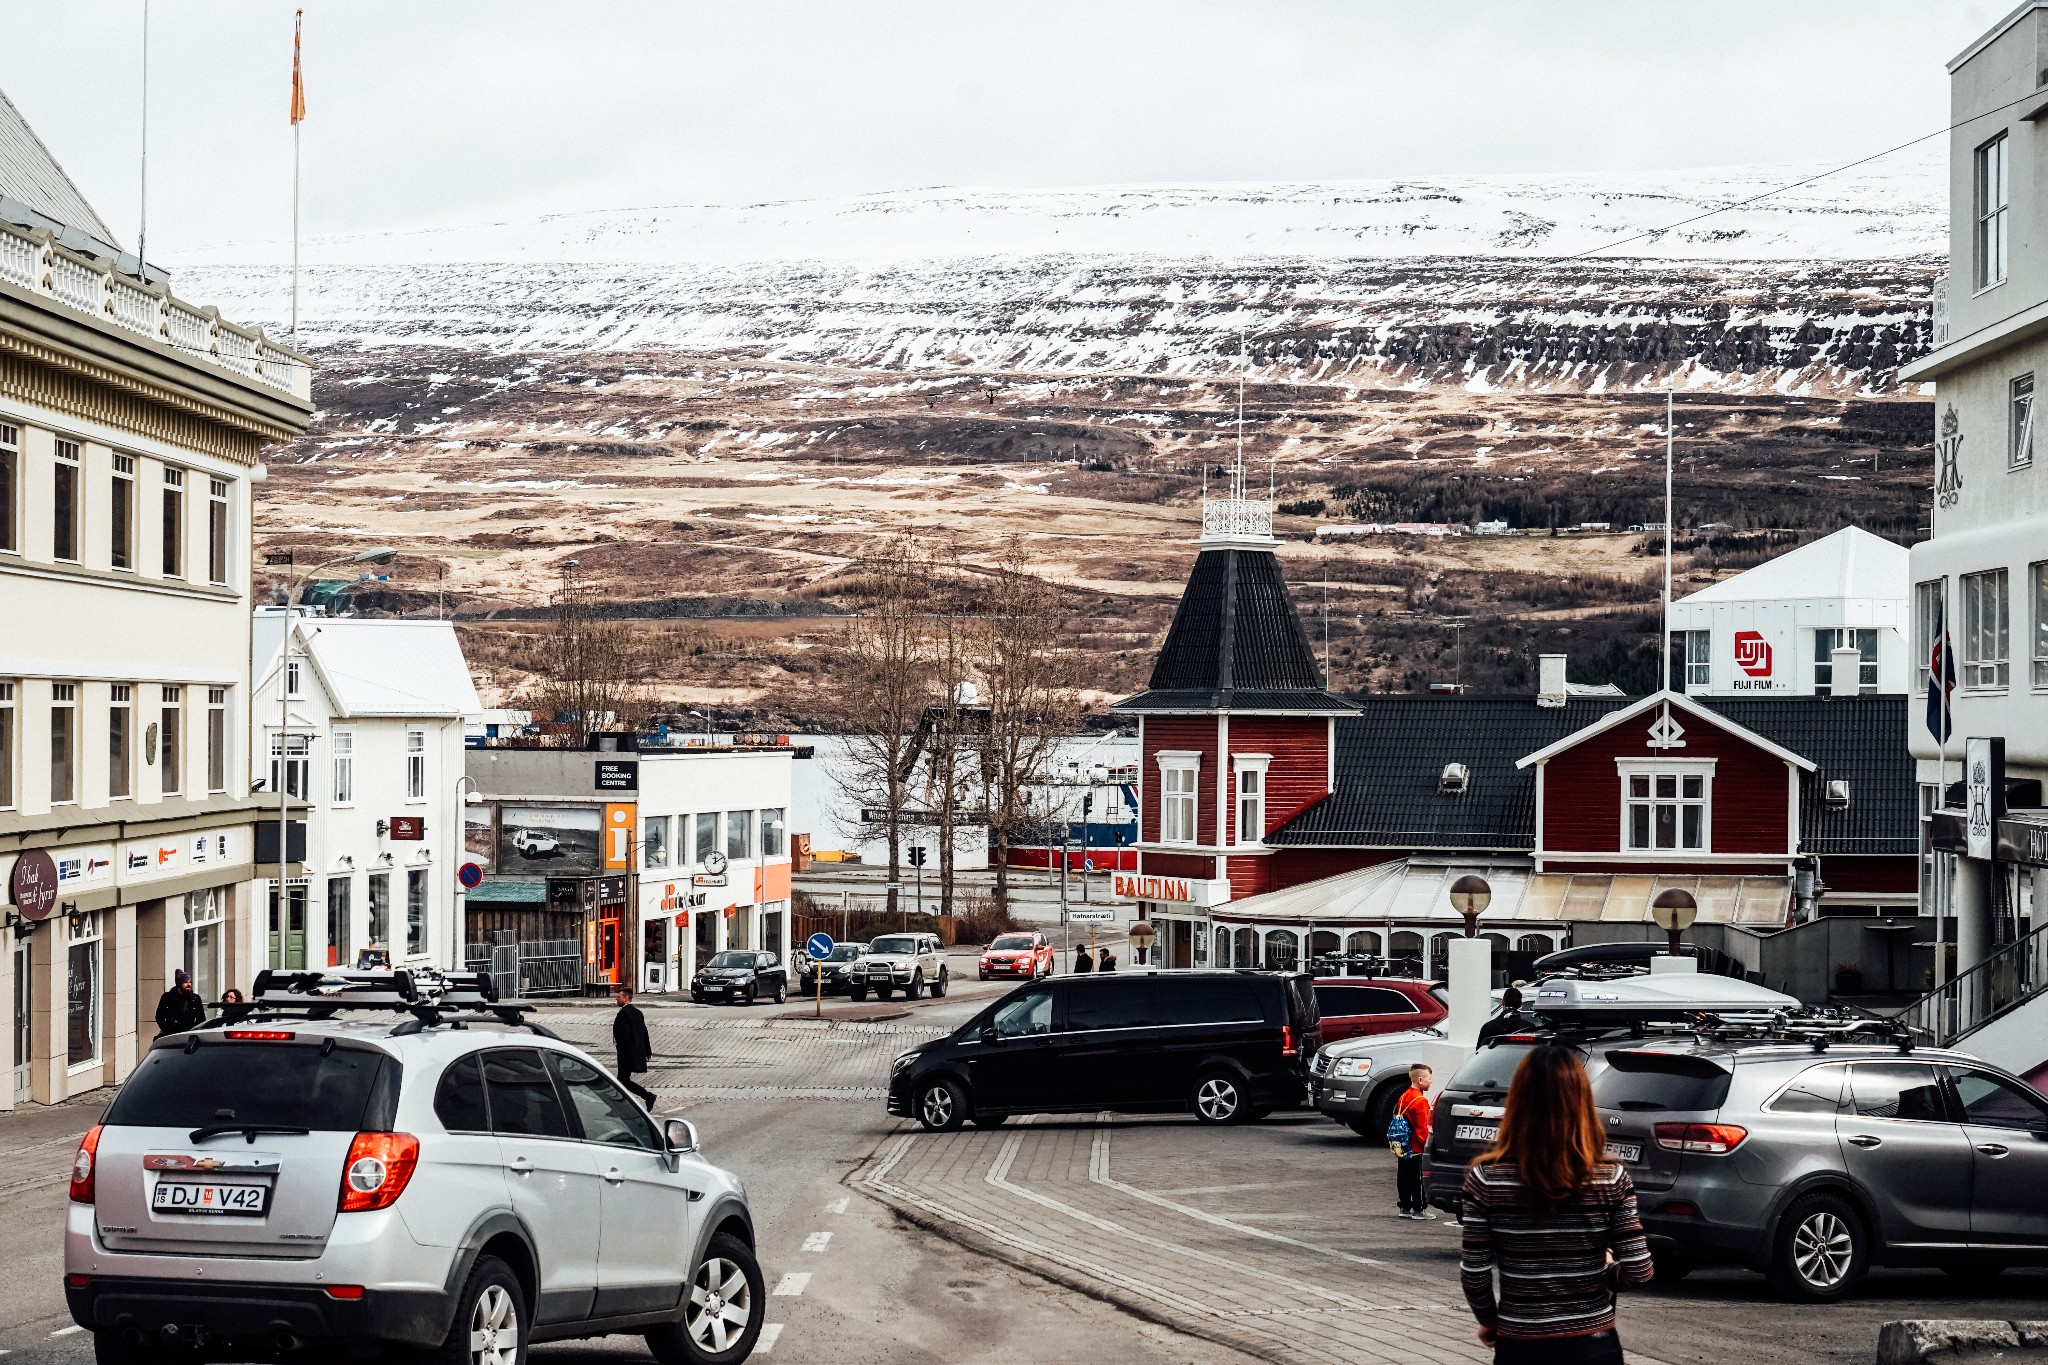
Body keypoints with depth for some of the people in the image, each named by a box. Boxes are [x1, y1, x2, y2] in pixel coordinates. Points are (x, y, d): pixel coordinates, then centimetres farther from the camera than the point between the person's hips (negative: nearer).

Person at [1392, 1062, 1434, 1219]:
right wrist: (1424, 1142, -9)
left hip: (1401, 1147, 9)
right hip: (1414, 1147, -9)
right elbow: (1422, 1126, -20)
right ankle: (1419, 1210, -1)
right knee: (1416, 1179, -4)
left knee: (1403, 1177, 12)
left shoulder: (1404, 1097, 10)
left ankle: (1405, 1208, 19)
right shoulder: (1420, 1100, -17)